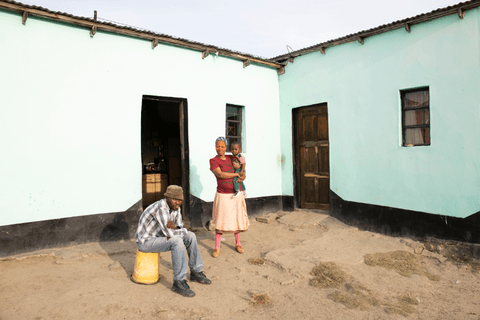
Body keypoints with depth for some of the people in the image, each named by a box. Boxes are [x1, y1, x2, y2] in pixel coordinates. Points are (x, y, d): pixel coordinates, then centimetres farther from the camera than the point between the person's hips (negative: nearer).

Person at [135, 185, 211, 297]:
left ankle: (196, 272, 12)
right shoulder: (161, 208, -29)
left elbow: (180, 229, 2)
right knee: (177, 241, -31)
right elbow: (170, 234, -33)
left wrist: (175, 227, -22)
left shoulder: (176, 208, -1)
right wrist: (185, 231, -14)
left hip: (158, 237, 9)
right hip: (145, 242, -9)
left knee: (190, 236, 1)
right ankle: (179, 282, -21)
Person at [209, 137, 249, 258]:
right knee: (221, 221, -2)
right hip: (223, 195, -4)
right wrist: (236, 174, -12)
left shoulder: (231, 158, 8)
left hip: (236, 194, 4)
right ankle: (217, 247, 12)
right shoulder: (213, 160, -5)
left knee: (237, 219, 11)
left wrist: (242, 178, -3)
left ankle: (238, 244, 27)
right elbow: (220, 174, -18)